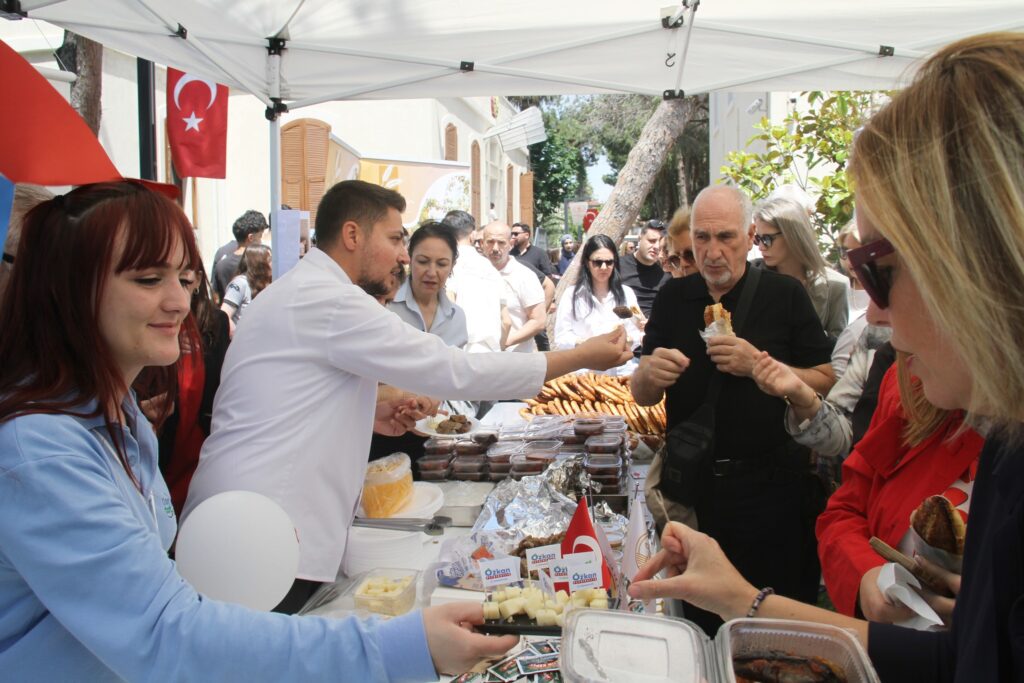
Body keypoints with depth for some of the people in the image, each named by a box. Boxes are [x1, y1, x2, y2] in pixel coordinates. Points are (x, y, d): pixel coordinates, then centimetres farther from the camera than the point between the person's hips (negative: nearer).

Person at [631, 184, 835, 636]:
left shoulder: (785, 295, -1)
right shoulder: (673, 299, 7)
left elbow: (827, 382, -4)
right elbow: (641, 395, 6)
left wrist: (759, 365, -17)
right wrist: (651, 373, -16)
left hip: (773, 484, -2)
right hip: (695, 487, 3)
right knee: (699, 621, 13)